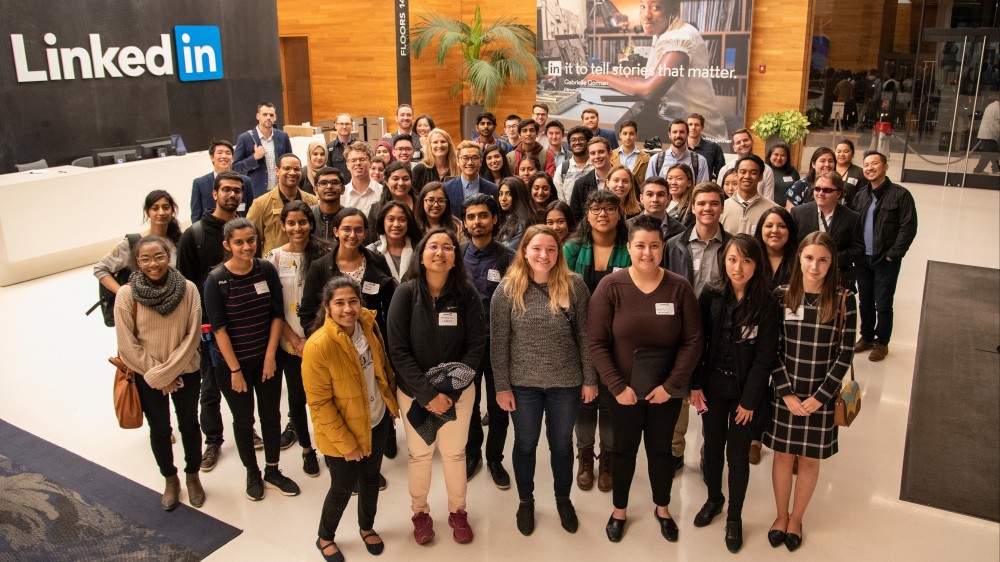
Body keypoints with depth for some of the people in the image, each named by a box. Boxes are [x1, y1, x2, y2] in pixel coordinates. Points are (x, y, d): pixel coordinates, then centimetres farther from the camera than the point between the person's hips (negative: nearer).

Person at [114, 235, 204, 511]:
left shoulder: (188, 289, -14)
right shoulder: (126, 295, -15)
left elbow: (193, 335, -12)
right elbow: (127, 344, -11)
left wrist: (167, 372, -16)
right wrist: (156, 376, -11)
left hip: (185, 373, 0)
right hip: (147, 378, 0)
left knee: (189, 425, 16)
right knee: (159, 429, 17)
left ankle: (193, 476, 40)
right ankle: (170, 480, 40)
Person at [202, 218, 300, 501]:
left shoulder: (266, 270, -7)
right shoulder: (216, 279, -15)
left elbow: (277, 314, -2)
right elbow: (219, 328, -14)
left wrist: (270, 356, -7)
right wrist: (235, 369, -13)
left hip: (265, 359, 3)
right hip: (232, 362, -3)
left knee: (271, 414, 14)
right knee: (243, 419, 13)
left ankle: (272, 472, 33)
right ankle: (252, 474, 33)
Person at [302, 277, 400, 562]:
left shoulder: (368, 325, -10)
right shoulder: (318, 346, -27)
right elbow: (319, 404, -22)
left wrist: (392, 400, 10)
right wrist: (346, 444, -18)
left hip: (377, 421, 5)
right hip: (342, 433, -5)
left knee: (371, 477, 22)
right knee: (343, 487, 12)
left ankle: (367, 527, 48)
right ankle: (325, 538, 40)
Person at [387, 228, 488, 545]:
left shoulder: (467, 294, -10)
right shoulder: (406, 293, -13)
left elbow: (477, 346, -8)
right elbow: (398, 350, -13)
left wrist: (451, 389, -16)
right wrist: (427, 393, -18)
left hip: (459, 390, 1)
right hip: (414, 391, 0)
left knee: (455, 453, 13)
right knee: (419, 454, 13)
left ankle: (458, 511, 36)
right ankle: (420, 512, 36)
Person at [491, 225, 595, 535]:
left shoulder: (574, 285, -8)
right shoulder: (507, 289, -8)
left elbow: (585, 336, -4)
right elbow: (498, 342, -6)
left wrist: (590, 379, -3)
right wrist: (502, 386, -6)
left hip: (566, 381, 0)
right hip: (523, 383, 0)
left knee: (562, 444, 18)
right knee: (525, 444, 17)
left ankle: (563, 498, 41)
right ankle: (525, 501, 39)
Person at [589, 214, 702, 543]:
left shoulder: (679, 288, -9)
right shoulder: (610, 286, -13)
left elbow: (693, 342, -7)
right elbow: (596, 342, -12)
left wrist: (671, 384, -12)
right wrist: (617, 386, -16)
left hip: (666, 390, 1)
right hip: (622, 389, -1)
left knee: (660, 449, 19)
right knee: (624, 449, 17)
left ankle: (662, 509, 43)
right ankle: (619, 510, 39)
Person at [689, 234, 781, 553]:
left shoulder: (766, 303, -12)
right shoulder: (711, 296, -5)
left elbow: (765, 357, -11)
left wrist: (749, 400, -11)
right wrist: (695, 386, -4)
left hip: (745, 391, -2)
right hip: (712, 386, 2)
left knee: (738, 455, 8)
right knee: (712, 446, 16)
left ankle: (734, 517, 27)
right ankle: (714, 499, 40)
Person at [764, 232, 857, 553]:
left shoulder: (844, 300, -9)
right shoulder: (782, 296, -6)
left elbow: (845, 354, -8)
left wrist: (818, 398, -11)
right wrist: (787, 394, -10)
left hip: (821, 397, -1)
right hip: (784, 394, 1)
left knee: (809, 459, 13)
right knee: (783, 456, 14)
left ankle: (796, 519, 34)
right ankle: (781, 516, 34)